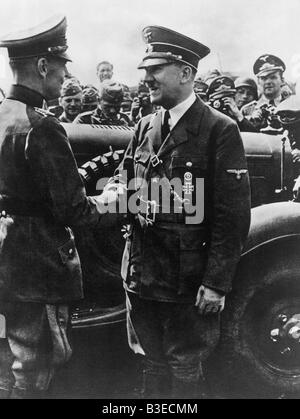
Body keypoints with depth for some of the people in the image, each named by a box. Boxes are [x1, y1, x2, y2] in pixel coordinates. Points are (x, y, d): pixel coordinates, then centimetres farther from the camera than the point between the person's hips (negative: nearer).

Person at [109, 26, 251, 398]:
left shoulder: (219, 130, -11)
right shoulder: (145, 127, 9)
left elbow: (233, 214, -14)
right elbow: (123, 179, 18)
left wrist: (217, 282, -15)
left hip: (189, 282, -5)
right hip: (141, 271, 6)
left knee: (184, 369, 12)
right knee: (152, 363, 21)